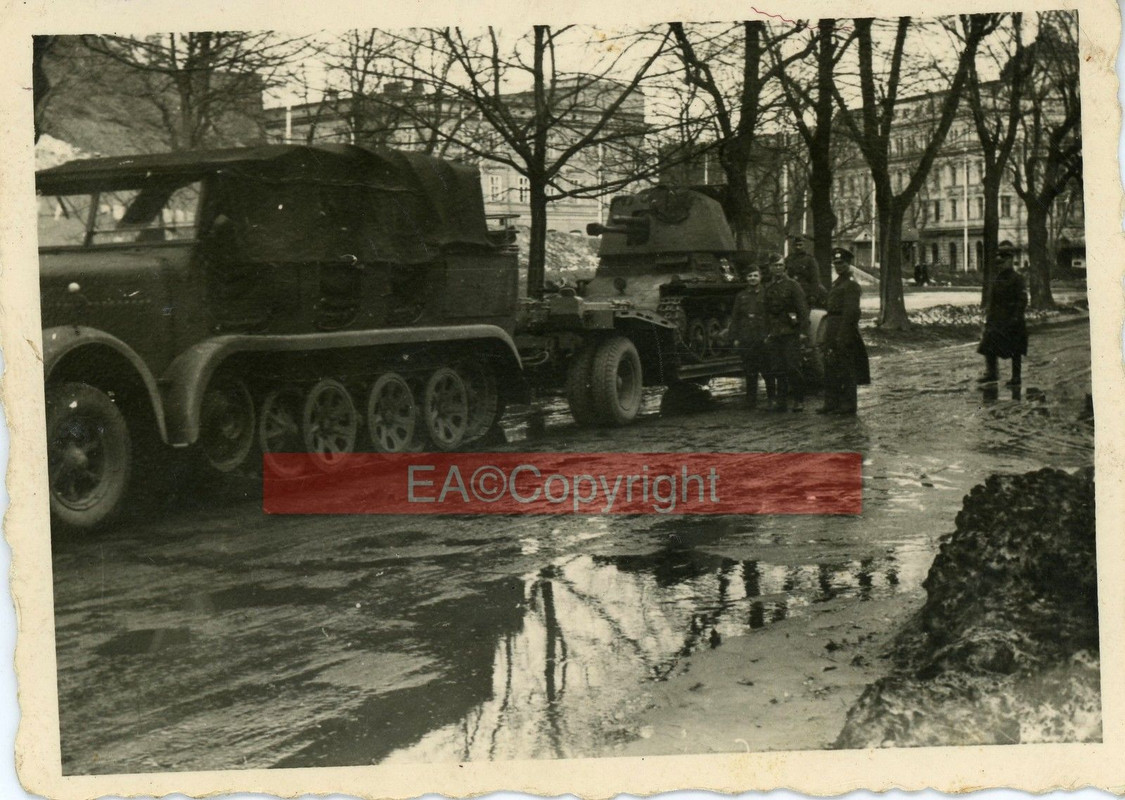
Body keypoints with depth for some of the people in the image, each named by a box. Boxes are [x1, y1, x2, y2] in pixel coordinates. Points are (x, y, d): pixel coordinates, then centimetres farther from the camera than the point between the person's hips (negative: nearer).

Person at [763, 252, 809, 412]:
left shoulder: (793, 285, -1)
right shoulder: (768, 288, 13)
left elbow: (803, 309, -6)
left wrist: (803, 331, -13)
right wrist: (767, 333, 11)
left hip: (790, 333, -5)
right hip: (774, 334, 5)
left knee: (792, 367, -6)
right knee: (777, 369, 4)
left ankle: (799, 400, 2)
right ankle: (781, 401, 10)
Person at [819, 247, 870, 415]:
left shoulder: (851, 285, -12)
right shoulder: (837, 283, 19)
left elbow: (851, 312, -18)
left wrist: (842, 335, -23)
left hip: (844, 328, -10)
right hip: (832, 328, 10)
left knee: (845, 369, -5)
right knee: (830, 366, 11)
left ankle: (848, 405, 1)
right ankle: (831, 403, 18)